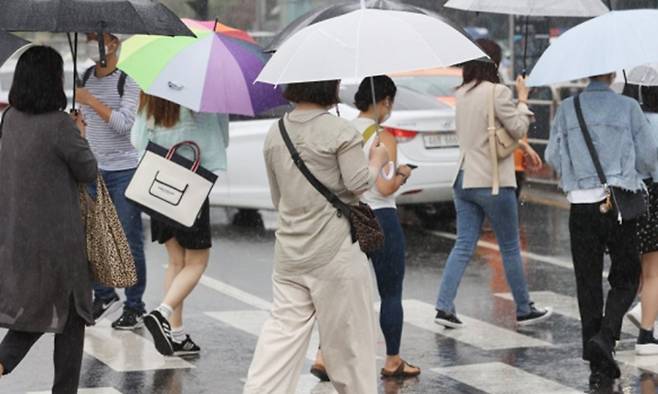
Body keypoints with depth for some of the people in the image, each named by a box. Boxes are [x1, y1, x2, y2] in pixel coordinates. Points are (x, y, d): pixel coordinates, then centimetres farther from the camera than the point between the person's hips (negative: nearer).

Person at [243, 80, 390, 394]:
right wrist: (377, 160, 3)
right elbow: (359, 183, -15)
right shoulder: (341, 131, -10)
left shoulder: (275, 134, 10)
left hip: (289, 251, 6)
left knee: (283, 329, 5)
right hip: (335, 253, -6)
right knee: (348, 334, 5)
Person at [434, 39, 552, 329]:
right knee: (510, 248, 6)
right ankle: (524, 310, 16)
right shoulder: (497, 92, -14)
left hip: (464, 180, 6)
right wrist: (523, 99, 2)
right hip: (492, 182, -6)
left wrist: (523, 146, 22)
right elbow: (519, 129, -9)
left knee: (463, 246, 6)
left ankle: (444, 307, -4)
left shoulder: (462, 94, 9)